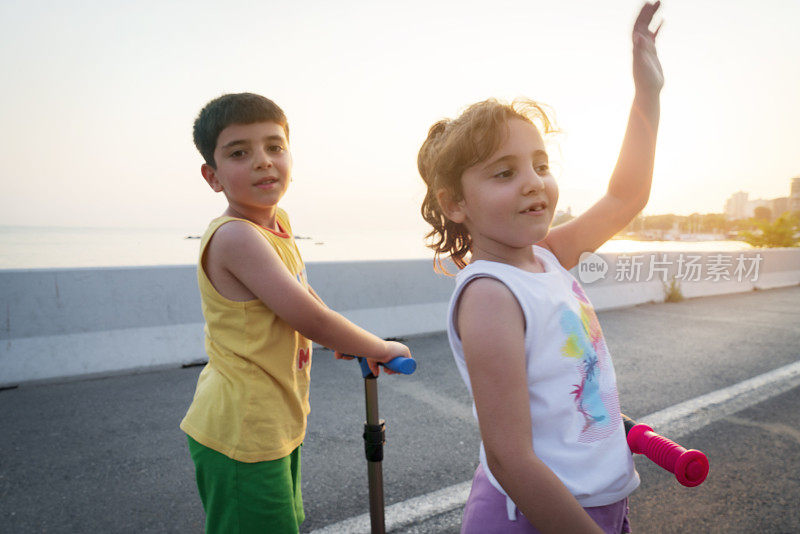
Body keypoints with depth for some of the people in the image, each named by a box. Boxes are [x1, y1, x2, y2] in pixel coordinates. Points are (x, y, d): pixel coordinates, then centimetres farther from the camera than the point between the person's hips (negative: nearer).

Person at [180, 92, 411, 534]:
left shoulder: (277, 221, 3)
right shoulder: (235, 236, -25)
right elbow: (311, 319, -26)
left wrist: (343, 337, 16)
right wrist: (380, 349, -12)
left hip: (276, 424, 9)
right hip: (243, 435, -9)